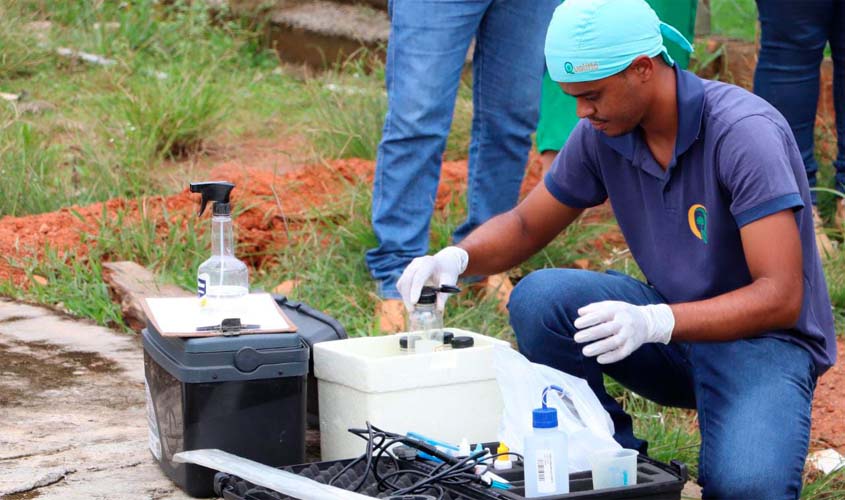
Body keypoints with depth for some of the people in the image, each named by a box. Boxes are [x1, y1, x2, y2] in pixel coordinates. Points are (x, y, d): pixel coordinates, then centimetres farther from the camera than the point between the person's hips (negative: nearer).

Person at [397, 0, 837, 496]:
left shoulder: (744, 132, -24)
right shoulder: (602, 134, -6)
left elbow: (781, 298, -28)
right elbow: (526, 227, 9)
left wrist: (654, 323, -41)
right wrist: (455, 258, -14)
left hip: (766, 337, -6)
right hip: (673, 320, 6)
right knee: (539, 299, -20)